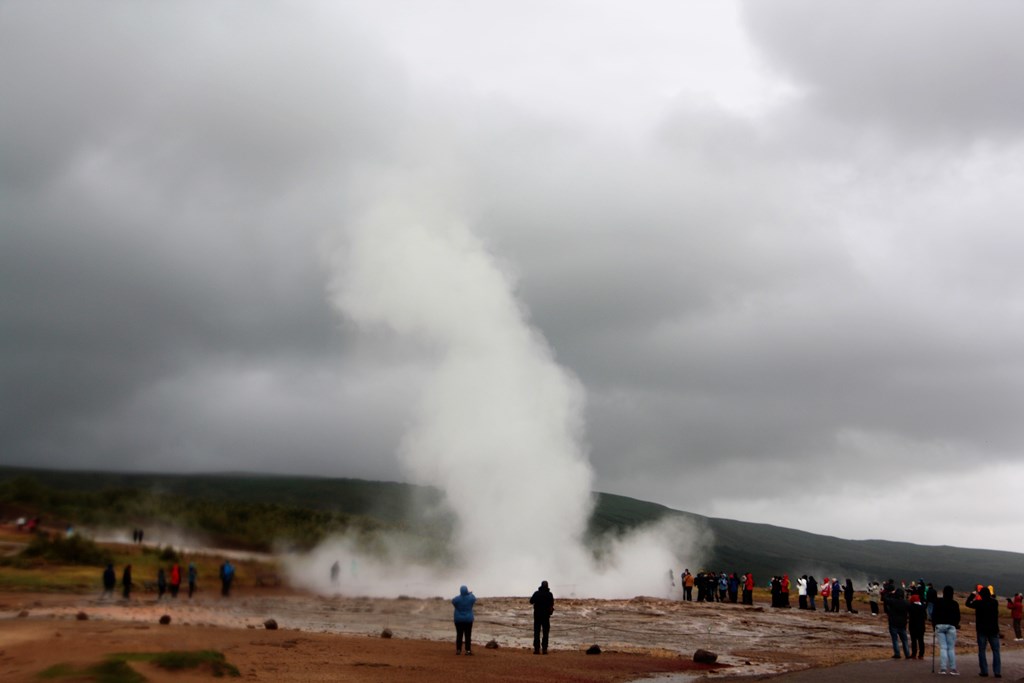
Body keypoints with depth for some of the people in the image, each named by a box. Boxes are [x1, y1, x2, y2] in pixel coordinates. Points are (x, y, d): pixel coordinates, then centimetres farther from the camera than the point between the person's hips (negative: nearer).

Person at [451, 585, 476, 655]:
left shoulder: (457, 598, -12)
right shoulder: (471, 598, -7)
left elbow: (452, 601, 12)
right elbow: (475, 599, 18)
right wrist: (470, 593, 35)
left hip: (459, 620, 0)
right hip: (468, 619, 0)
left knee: (459, 635, 5)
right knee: (468, 635, 1)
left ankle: (458, 650, 6)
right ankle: (468, 650, -2)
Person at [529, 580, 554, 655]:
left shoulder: (536, 593, -4)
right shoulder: (549, 594, -5)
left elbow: (531, 601, 3)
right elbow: (552, 604, -5)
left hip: (537, 615, 0)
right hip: (546, 615, 0)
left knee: (536, 632, 5)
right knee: (545, 633, 6)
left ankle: (536, 648, -2)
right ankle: (544, 648, -1)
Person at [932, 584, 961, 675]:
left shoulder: (938, 602, 0)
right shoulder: (955, 604, 0)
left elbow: (933, 614, 1)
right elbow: (958, 616, 5)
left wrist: (934, 625, 11)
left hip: (939, 626, 0)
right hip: (951, 626, 0)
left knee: (942, 647, 2)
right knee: (951, 648, 5)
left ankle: (943, 668, -4)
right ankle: (953, 669, 2)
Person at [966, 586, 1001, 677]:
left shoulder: (979, 603, -10)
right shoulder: (994, 602, -5)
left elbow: (968, 603, 7)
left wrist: (972, 595, 19)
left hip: (982, 630, -2)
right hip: (993, 629, 2)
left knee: (981, 650, 6)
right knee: (996, 651, 4)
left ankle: (984, 671, 1)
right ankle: (997, 671, -3)